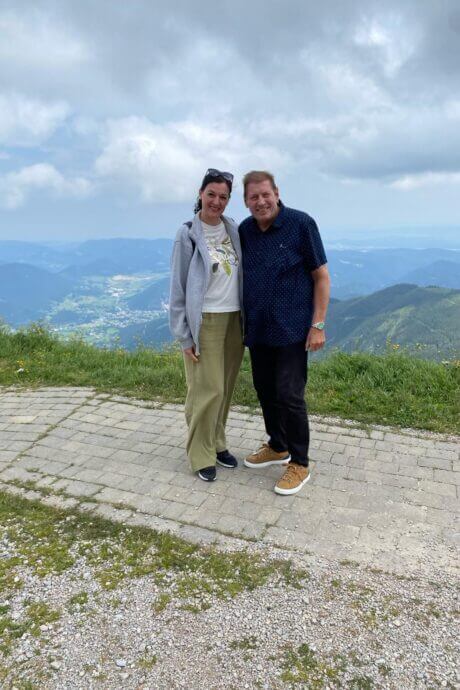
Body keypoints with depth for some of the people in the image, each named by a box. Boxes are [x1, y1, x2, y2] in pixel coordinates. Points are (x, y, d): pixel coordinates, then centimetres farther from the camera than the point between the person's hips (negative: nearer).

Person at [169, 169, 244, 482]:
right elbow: (178, 287, -7)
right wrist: (184, 335, -9)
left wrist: (247, 320, 10)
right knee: (208, 390, -3)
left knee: (226, 389, 11)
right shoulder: (188, 235, -7)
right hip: (204, 321, -5)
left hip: (234, 320, 5)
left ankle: (218, 443, 28)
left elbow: (243, 274, 12)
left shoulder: (233, 229, 7)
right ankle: (201, 455, 14)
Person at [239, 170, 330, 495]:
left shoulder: (301, 224, -9)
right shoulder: (244, 230, 6)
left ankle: (300, 464, 14)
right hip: (257, 329, 6)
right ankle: (277, 447, 35)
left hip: (291, 329, -6)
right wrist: (243, 320, 12)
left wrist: (318, 325, -12)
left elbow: (321, 276, -7)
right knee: (265, 390, 14)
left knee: (289, 395, -4)